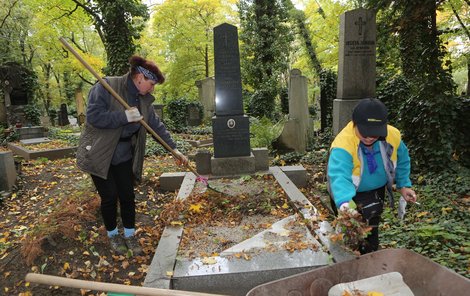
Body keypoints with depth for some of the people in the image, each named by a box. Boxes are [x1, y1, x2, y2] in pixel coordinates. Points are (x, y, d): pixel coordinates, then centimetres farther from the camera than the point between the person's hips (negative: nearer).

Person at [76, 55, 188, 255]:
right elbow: (93, 116, -25)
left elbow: (156, 125, 5)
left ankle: (130, 235, 26)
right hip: (99, 154, -5)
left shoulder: (143, 100, 2)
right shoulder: (106, 87, -17)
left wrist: (174, 149, 3)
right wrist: (124, 116, -28)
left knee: (127, 195, 6)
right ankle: (113, 235, 25)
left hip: (123, 155, 5)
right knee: (110, 196, 0)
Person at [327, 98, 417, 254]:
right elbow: (339, 176, -52)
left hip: (376, 192, 5)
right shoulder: (343, 145, -38)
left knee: (371, 233, 21)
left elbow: (402, 161, 2)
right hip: (350, 195, -5)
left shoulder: (393, 136, -20)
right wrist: (345, 203, -67)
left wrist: (403, 185, -2)